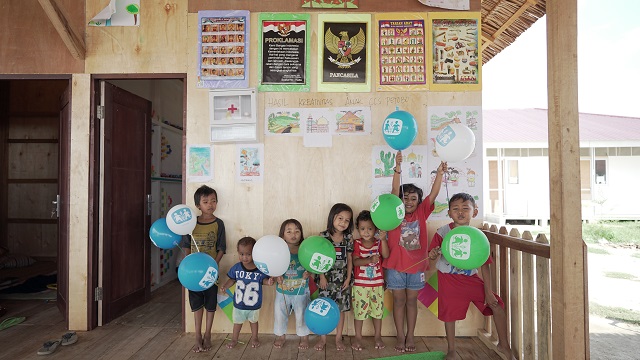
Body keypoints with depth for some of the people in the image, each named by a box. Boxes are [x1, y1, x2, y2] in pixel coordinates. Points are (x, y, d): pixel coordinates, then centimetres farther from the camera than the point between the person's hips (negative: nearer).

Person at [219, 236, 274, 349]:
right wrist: (225, 286, -18)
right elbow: (232, 279, -3)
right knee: (237, 322, 24)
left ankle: (254, 338, 47)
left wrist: (268, 281, -37)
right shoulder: (236, 268, -16)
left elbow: (263, 279, -15)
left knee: (253, 321, 25)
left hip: (254, 304, -1)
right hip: (239, 303, 1)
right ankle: (234, 339, 46)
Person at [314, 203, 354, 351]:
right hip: (327, 278, -2)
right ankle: (323, 338, 23)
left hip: (342, 279, 2)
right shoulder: (323, 236, -9)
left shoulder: (348, 238, 0)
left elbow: (349, 260, 4)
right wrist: (322, 277, -9)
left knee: (341, 309, 10)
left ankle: (338, 338, 26)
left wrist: (348, 278, 0)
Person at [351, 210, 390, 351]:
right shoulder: (356, 244, -6)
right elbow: (355, 261, -17)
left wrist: (383, 239, -32)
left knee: (378, 310, 14)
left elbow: (386, 255, -21)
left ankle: (378, 336, 33)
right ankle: (358, 337, 26)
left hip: (377, 283, 1)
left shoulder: (379, 242, -3)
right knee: (359, 310, 8)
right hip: (360, 284, -1)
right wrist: (369, 260, -33)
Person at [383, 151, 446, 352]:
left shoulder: (422, 213, 1)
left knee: (411, 300, 14)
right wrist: (398, 168, -29)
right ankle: (400, 335, 24)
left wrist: (440, 173, -20)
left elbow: (434, 194, -9)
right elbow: (394, 190, -17)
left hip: (416, 265, 2)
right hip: (396, 265, -1)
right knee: (399, 300, 10)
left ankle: (410, 336, 27)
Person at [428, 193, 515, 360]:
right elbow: (432, 254, -6)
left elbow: (484, 266, -6)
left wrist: (488, 292, -7)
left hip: (471, 278, 2)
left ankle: (504, 344, 22)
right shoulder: (443, 232, -12)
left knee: (497, 305, -4)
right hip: (449, 279, -1)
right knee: (449, 314, 7)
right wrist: (433, 254, -32)